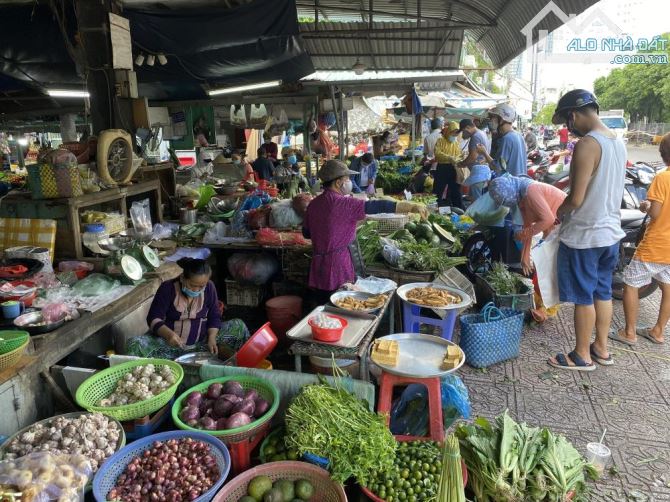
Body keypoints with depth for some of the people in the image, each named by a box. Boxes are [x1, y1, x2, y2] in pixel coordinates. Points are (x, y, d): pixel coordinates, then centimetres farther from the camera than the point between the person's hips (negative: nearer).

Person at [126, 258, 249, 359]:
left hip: (201, 342, 2)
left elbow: (214, 317, 1)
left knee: (239, 326, -13)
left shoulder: (209, 288, -7)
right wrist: (169, 334, -38)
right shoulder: (168, 288, -15)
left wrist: (211, 338, -17)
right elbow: (154, 318, -17)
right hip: (170, 342, -2)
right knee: (135, 344, -30)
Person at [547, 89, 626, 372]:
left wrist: (559, 212, -4)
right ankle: (601, 348, 32)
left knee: (583, 297, 4)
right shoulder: (618, 142, 7)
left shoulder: (587, 145, -21)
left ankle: (582, 356, 18)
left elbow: (576, 199, -23)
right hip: (610, 231, 9)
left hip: (584, 235, -8)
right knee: (603, 292, 18)